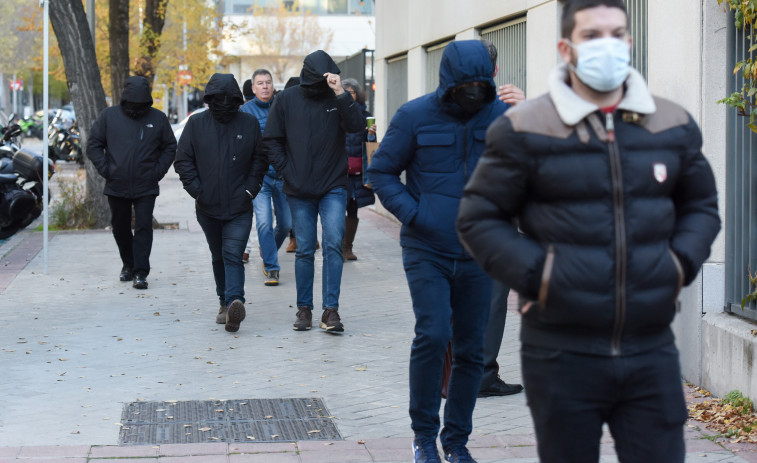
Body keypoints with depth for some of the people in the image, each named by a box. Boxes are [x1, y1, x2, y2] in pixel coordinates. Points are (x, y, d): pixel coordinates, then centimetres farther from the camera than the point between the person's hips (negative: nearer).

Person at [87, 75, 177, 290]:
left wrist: (158, 171, -2)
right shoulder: (109, 116, 1)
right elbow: (93, 145, 6)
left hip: (146, 188, -2)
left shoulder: (158, 118, 3)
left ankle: (140, 273, -7)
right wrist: (105, 169, -4)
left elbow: (170, 147, 11)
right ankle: (128, 264, 32)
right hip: (117, 187, 2)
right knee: (120, 228, 13)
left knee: (143, 227, -9)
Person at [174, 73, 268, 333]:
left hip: (240, 207, -2)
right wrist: (196, 189, -6)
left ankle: (234, 303, -29)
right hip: (208, 206, 2)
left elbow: (260, 160, 8)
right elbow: (183, 160, 4)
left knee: (233, 256, -16)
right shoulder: (196, 124, 2)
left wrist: (251, 189, -3)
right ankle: (225, 303, 26)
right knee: (218, 257, 14)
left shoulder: (249, 123, 2)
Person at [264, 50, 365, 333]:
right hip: (299, 191, 1)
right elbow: (271, 140, 7)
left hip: (333, 188, -1)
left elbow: (356, 126, -15)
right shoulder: (287, 100, 3)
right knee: (304, 250, 6)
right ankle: (304, 309, 16)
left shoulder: (336, 98, 1)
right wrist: (286, 170, -3)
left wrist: (340, 93, -23)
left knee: (333, 244, -11)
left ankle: (331, 310, -9)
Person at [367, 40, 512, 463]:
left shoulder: (502, 116, 1)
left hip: (478, 254, 3)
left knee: (471, 349, 6)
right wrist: (413, 214, -10)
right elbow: (382, 171, 3)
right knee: (433, 334, -16)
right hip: (427, 250, -3)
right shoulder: (415, 116, -4)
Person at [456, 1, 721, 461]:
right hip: (562, 352, -3)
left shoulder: (673, 126, 8)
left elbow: (701, 206, 20)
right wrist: (535, 275, -11)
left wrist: (681, 262, 1)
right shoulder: (524, 129, -3)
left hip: (651, 350, 3)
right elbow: (479, 217, 1)